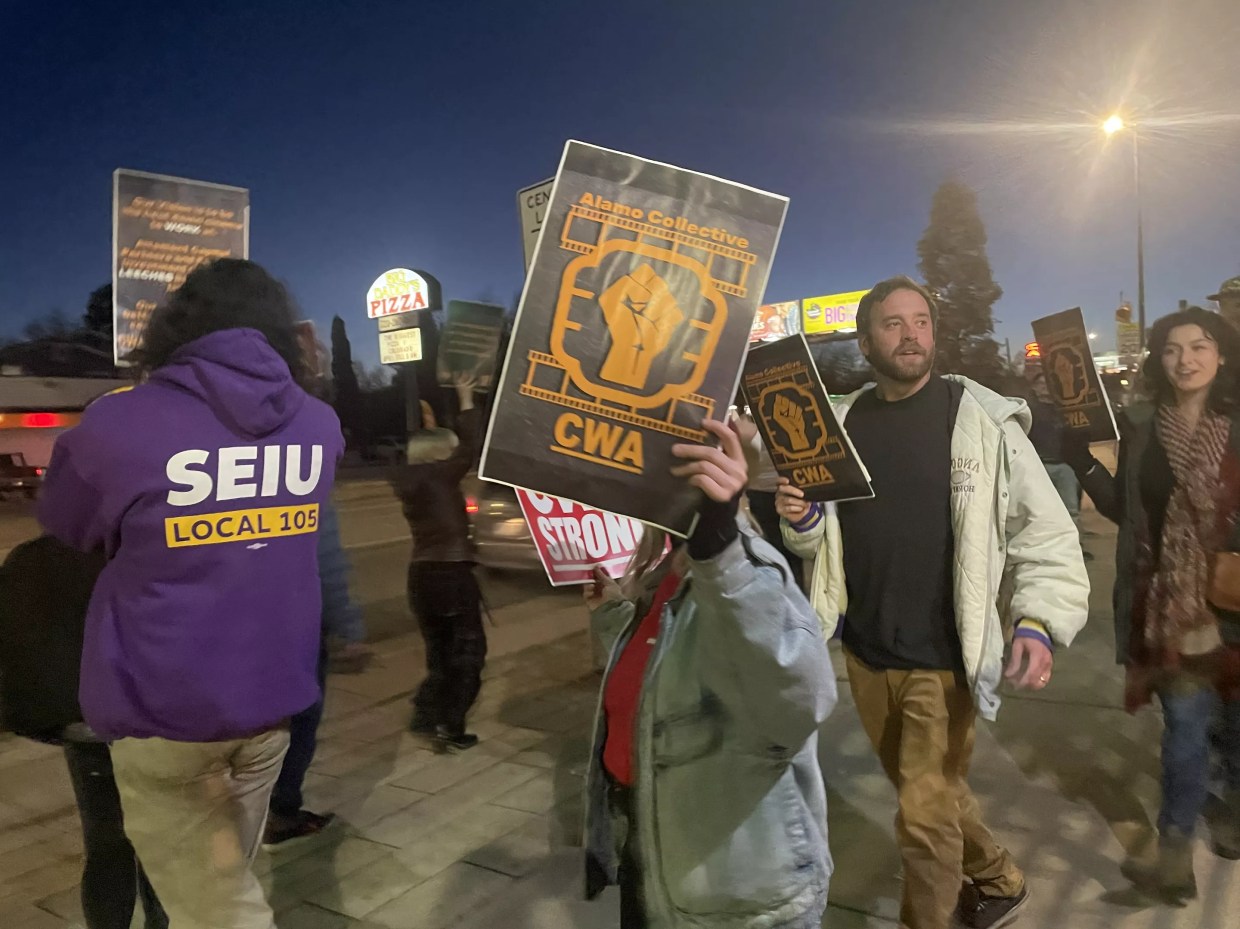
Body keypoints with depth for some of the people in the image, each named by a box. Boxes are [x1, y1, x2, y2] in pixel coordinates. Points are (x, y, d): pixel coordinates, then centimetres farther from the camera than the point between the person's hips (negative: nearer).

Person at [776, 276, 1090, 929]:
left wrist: (1041, 623, -25)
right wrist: (801, 518, -13)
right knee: (930, 792, 23)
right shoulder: (841, 424, 2)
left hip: (943, 661, -5)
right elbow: (818, 541, 9)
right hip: (865, 656, 5)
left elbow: (1046, 533, -11)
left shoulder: (983, 421, -10)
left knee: (924, 817, 1)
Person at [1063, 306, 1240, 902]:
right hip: (1171, 603, 0)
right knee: (1185, 724, -1)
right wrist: (1081, 459, -4)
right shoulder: (1141, 430, 0)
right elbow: (1123, 510, 5)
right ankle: (1175, 856, 6)